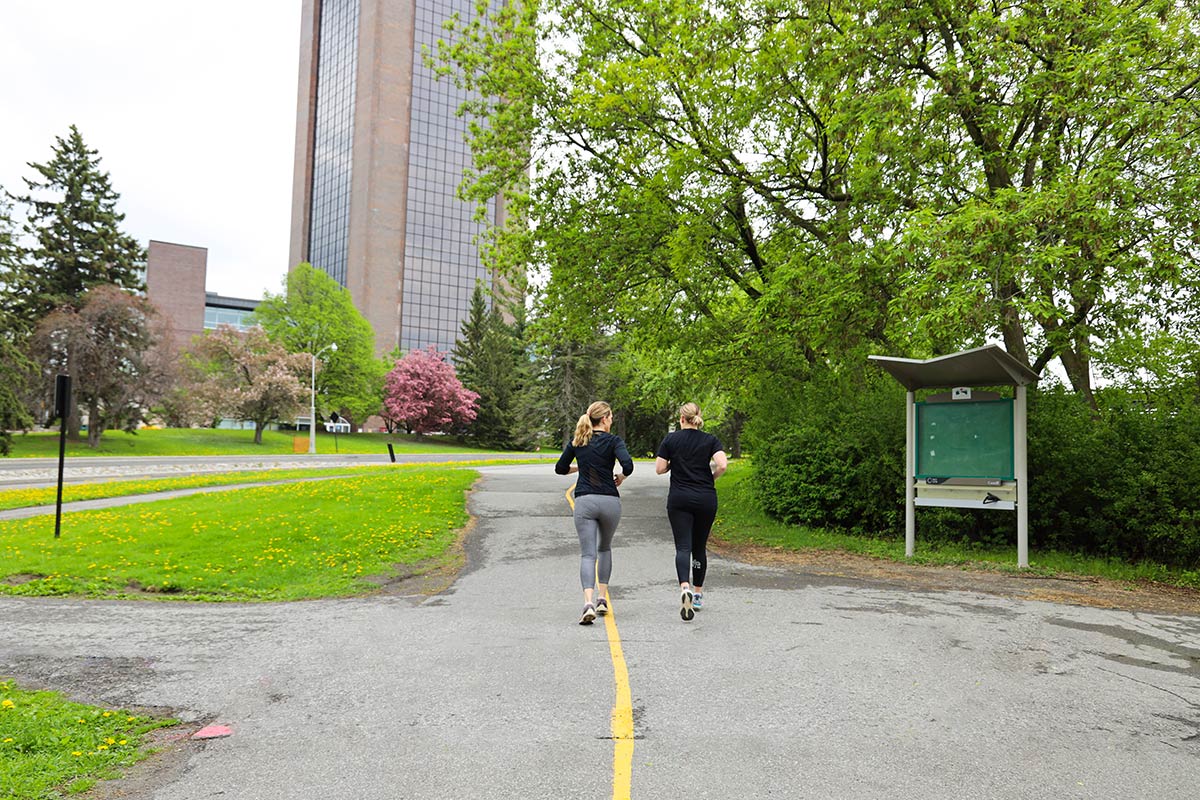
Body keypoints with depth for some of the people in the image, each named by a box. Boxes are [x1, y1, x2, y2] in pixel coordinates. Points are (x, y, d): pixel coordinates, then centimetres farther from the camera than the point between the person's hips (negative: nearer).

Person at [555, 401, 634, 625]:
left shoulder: (577, 441, 8)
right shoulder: (613, 441, -3)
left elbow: (560, 468, 15)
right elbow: (628, 465, -18)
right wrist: (621, 477, 2)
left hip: (584, 501, 1)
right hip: (610, 501, -1)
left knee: (587, 554, -3)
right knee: (605, 548, 22)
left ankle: (588, 602, -23)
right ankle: (602, 598, 20)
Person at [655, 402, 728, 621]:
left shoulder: (671, 439, 1)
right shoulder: (710, 440, 1)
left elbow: (659, 469, -2)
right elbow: (722, 465, -14)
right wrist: (712, 478, 6)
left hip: (679, 500, -1)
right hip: (706, 500, 1)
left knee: (683, 547, -5)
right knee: (699, 548, 15)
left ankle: (685, 588, -30)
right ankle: (698, 595, 22)